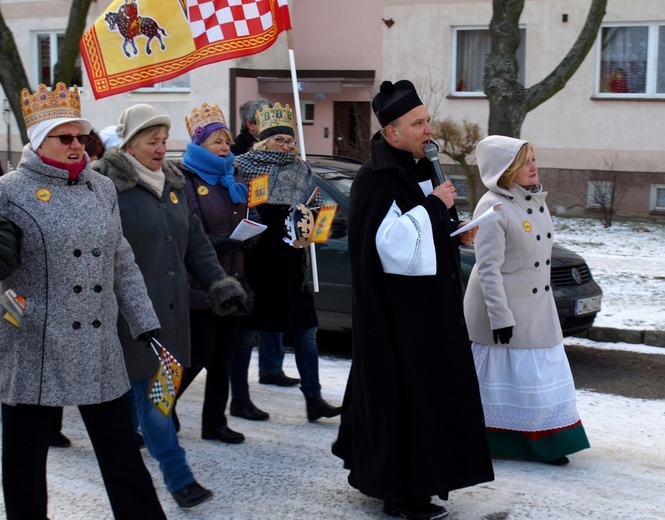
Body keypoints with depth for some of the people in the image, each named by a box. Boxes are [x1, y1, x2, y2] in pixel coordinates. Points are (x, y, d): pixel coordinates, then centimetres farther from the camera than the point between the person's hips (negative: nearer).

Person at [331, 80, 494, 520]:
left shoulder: (418, 170, 11)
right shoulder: (377, 181, -18)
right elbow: (394, 247, -27)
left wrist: (456, 234, 6)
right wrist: (434, 207, -20)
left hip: (428, 306, 10)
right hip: (399, 313, -10)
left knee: (427, 390, 16)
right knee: (404, 395, -3)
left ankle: (374, 472, 28)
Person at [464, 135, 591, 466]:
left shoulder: (536, 201, 7)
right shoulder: (493, 208, -19)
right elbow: (488, 268, -21)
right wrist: (500, 316, -22)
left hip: (537, 308, 8)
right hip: (502, 307, -8)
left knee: (544, 375, 10)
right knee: (504, 378, 1)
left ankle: (545, 444, 18)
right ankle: (491, 444, 15)